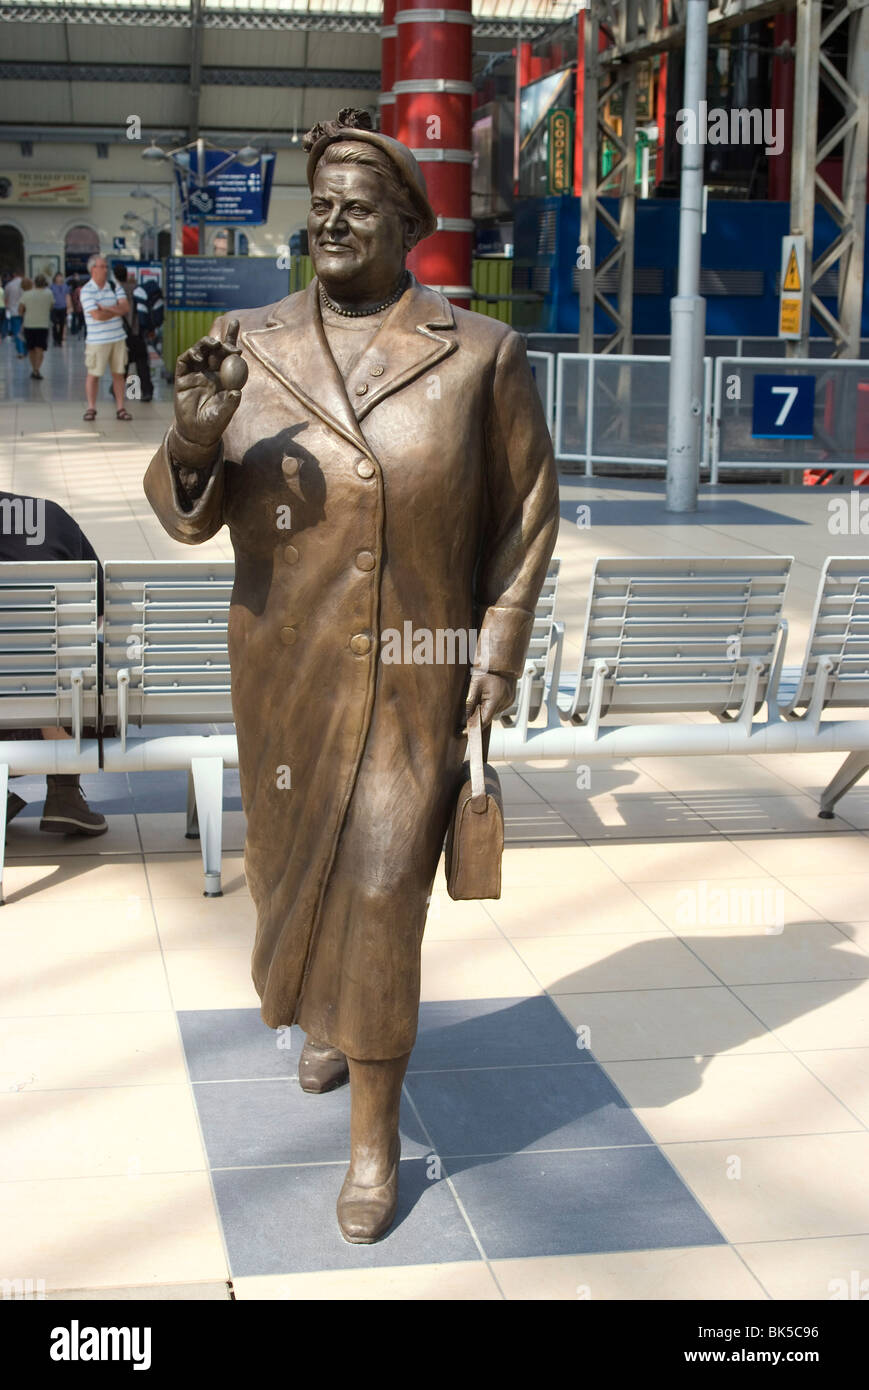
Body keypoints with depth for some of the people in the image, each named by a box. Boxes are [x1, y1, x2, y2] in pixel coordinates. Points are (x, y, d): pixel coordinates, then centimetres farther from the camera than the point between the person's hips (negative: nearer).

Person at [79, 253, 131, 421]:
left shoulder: (114, 287, 9)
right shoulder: (87, 291, -8)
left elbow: (125, 307, -2)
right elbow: (97, 316, -17)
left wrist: (107, 308, -16)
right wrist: (117, 311, -3)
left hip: (118, 337, 5)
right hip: (97, 340, -5)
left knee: (119, 373, 6)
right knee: (93, 374, 0)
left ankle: (120, 408, 11)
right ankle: (91, 408, 9)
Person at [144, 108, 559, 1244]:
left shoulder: (480, 354, -9)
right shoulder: (252, 349, -4)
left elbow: (526, 506, -1)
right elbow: (188, 511, -5)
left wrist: (501, 644, -8)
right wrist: (196, 435, -27)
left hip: (418, 675, -3)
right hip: (285, 672, 3)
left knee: (381, 890, -7)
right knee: (297, 867, 19)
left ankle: (376, 1132, 10)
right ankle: (332, 1012, 51)